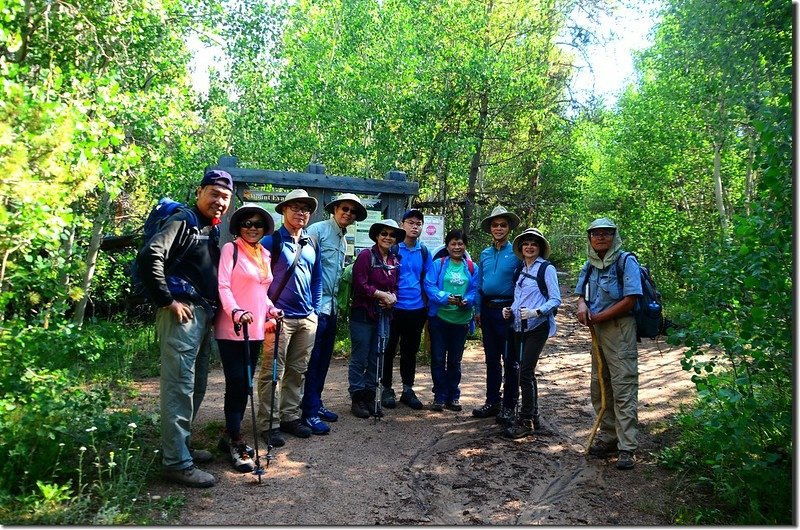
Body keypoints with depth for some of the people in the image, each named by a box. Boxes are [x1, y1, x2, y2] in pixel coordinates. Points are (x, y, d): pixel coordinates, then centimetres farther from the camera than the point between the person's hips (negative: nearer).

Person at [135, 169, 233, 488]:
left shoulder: (214, 231, 19)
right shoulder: (184, 221, -7)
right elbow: (149, 256, -21)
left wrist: (214, 309, 13)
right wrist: (167, 300, -17)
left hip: (204, 315, 9)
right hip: (183, 313, -9)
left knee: (196, 386, 16)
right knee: (179, 386, -6)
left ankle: (181, 446, 30)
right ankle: (177, 462, 1)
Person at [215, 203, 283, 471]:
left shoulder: (265, 254, 14)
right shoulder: (231, 249, -5)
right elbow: (223, 285, -14)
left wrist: (271, 309, 6)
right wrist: (236, 312, -28)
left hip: (255, 329, 7)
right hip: (232, 329, -6)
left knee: (245, 385, 11)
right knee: (237, 384, -5)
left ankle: (230, 435, 24)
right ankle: (236, 444, 4)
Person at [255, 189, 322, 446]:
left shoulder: (312, 245, 13)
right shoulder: (271, 241, -4)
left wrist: (315, 310, 13)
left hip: (307, 319, 6)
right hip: (279, 317, -6)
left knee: (298, 371, 12)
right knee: (273, 372, -2)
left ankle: (290, 416, 24)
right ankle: (268, 424, 7)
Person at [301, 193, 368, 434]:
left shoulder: (344, 240, 18)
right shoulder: (317, 230, -8)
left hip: (331, 305, 9)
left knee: (324, 359, 14)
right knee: (312, 359, -4)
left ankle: (315, 403, 26)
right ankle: (309, 412, 2)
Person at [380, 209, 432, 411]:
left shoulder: (424, 251, 6)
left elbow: (428, 280, 10)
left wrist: (427, 307, 6)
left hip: (416, 309, 4)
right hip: (394, 308, -4)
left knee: (411, 351, 14)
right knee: (389, 350, 6)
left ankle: (407, 390, 26)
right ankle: (387, 389, 20)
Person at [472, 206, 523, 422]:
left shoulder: (516, 253, -5)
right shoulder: (485, 254, 12)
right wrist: (478, 310, 11)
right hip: (488, 310, 5)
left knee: (510, 360, 1)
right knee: (491, 359, 12)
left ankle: (509, 405, 11)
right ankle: (492, 402, 22)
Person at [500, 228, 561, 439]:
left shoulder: (546, 269, -5)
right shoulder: (521, 270, 14)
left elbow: (556, 299, -10)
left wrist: (536, 312, -24)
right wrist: (510, 310, 1)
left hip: (537, 327, -7)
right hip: (521, 327, 7)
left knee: (525, 372, -10)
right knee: (527, 372, 10)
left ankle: (525, 421, 1)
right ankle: (534, 419, 21)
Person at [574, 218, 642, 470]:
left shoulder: (626, 262, -9)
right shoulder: (589, 265, 12)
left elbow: (630, 300, -16)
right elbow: (581, 293, 21)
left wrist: (598, 317, -14)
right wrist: (582, 305, -4)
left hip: (620, 330, -8)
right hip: (598, 330, 8)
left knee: (623, 389, -7)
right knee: (599, 388, 14)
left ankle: (626, 448, -3)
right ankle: (608, 437, 27)